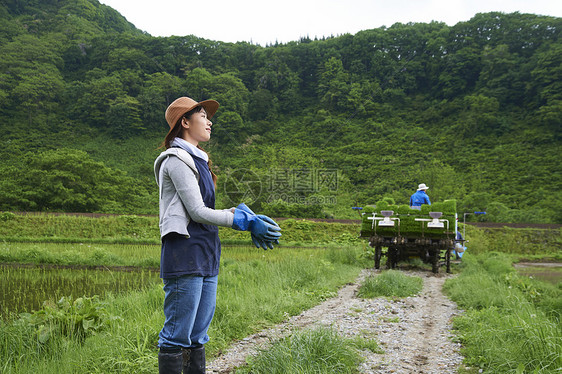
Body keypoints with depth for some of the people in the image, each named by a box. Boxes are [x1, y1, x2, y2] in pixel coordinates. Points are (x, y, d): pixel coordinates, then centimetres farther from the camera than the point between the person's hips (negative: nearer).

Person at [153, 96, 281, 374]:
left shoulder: (197, 160, 22)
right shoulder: (177, 159, -8)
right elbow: (197, 212, -14)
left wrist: (249, 219, 2)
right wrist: (247, 222, -11)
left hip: (206, 257, 9)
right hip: (185, 255, -9)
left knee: (197, 336, 13)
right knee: (177, 334, -4)